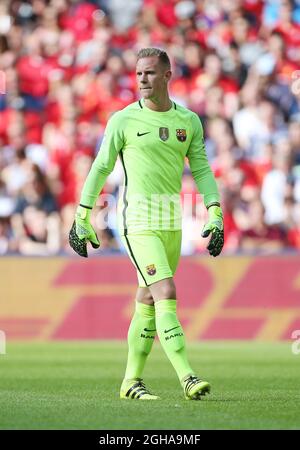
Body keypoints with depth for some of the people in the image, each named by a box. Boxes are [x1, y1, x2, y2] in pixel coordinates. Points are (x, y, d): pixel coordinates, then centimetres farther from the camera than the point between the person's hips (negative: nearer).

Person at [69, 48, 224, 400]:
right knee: (166, 293, -17)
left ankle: (132, 381, 19)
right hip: (139, 219, -5)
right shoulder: (123, 120, -3)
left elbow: (201, 169, 11)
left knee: (148, 300, 10)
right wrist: (82, 218, 2)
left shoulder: (189, 121, 8)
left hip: (172, 221, 5)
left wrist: (215, 213, 0)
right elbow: (101, 168, 2)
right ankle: (187, 379, -23)